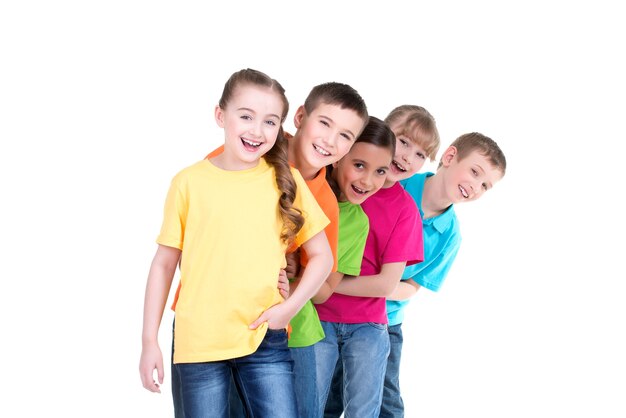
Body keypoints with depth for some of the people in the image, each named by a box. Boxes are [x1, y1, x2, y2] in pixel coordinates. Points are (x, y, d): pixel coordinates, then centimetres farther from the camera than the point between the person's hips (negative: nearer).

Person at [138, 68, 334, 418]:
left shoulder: (287, 181, 2)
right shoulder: (189, 182, -1)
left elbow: (322, 256, 6)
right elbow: (164, 263, 3)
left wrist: (291, 305, -9)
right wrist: (149, 341, 0)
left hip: (265, 340, 1)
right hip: (198, 341, -1)